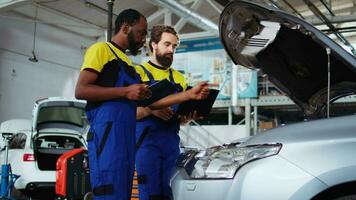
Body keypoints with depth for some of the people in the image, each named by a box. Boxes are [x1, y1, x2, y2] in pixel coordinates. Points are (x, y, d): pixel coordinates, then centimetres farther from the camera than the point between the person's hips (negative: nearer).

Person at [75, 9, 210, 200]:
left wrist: (190, 95, 16)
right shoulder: (101, 49, 1)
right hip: (107, 133, -9)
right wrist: (125, 92, -13)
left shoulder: (127, 64, 26)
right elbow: (80, 90, -10)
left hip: (127, 137, 9)